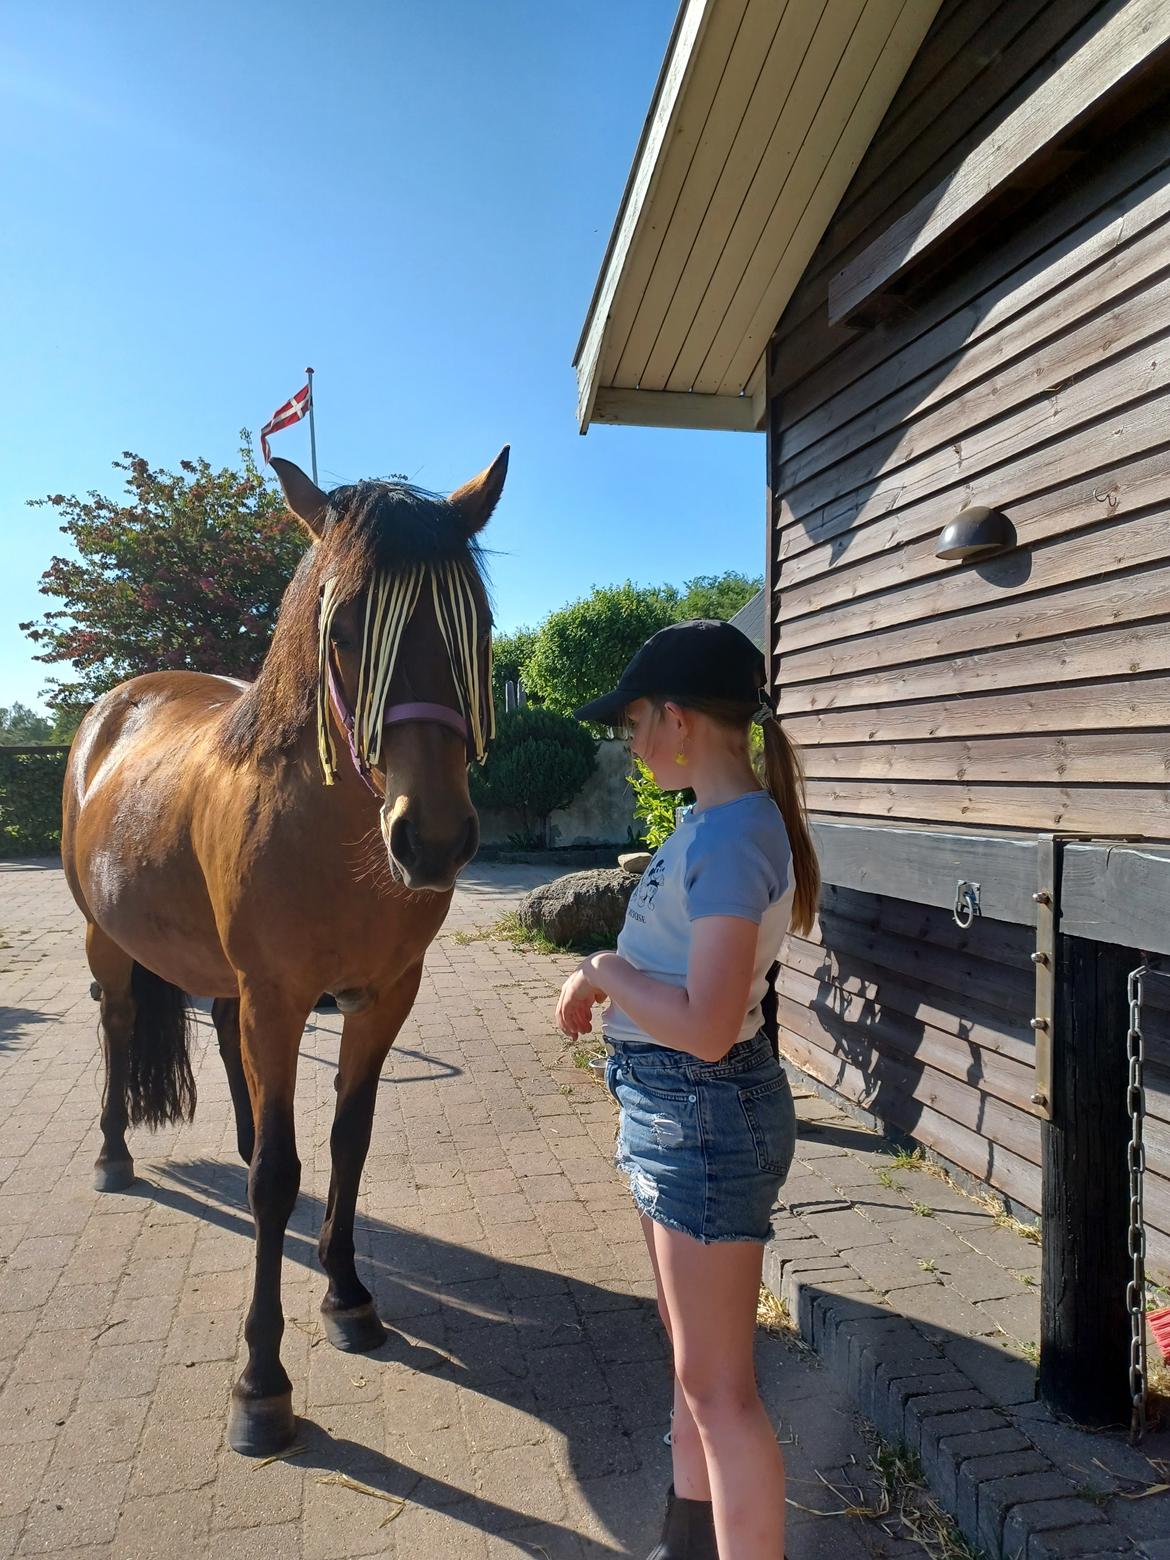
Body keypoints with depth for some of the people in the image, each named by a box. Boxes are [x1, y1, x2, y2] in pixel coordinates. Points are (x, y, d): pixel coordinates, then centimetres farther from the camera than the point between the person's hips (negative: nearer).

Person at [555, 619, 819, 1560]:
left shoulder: (733, 833, -23)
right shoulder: (717, 821, 6)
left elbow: (706, 1025, -29)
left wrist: (604, 971, -16)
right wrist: (608, 975, 0)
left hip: (706, 1112, -10)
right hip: (675, 1107, 10)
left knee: (720, 1388, 5)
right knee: (691, 1358, 26)